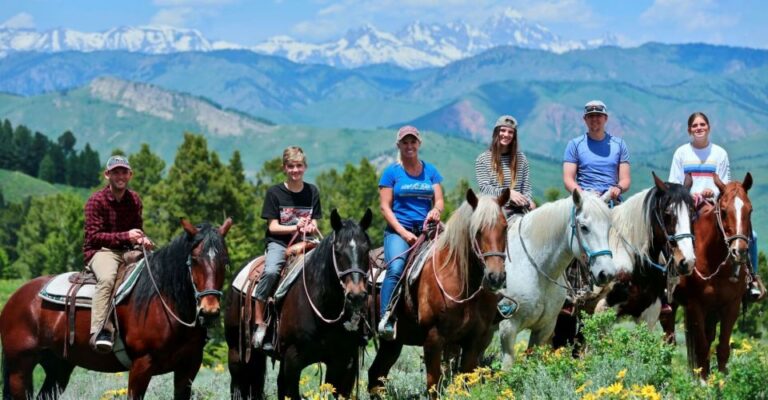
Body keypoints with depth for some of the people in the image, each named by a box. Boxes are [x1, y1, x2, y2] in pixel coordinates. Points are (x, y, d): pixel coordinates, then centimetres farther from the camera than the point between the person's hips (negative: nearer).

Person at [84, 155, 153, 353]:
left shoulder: (134, 200, 12)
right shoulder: (96, 200, -6)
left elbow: (138, 229, 19)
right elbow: (94, 236, -12)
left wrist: (142, 239, -7)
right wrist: (125, 236, -21)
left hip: (127, 251, 6)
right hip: (100, 251, -6)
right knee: (107, 277, -38)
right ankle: (99, 331, -45)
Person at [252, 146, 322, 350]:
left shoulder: (312, 192, 11)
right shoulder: (275, 193, 1)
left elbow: (314, 224, 11)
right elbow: (273, 227, -3)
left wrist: (310, 228, -13)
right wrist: (296, 227, -16)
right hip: (278, 243, -3)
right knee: (271, 272, -33)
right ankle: (259, 323, -26)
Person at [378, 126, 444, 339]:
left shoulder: (430, 171, 15)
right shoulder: (392, 172, 5)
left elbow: (439, 200, 12)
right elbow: (385, 206, 0)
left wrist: (436, 211, -14)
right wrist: (403, 232, -11)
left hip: (426, 230, 4)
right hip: (398, 231, -4)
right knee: (396, 268, -28)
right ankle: (386, 319, -29)